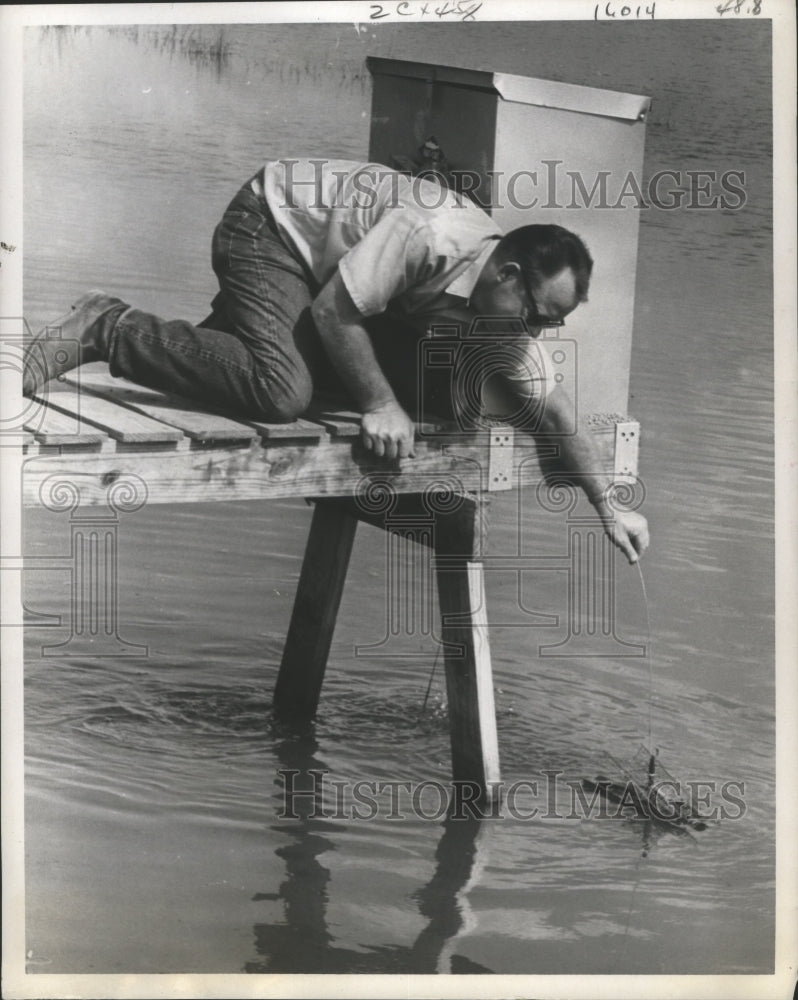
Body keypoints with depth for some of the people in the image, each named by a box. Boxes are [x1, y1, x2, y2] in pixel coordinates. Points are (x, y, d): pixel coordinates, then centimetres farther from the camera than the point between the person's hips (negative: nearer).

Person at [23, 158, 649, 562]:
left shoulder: (509, 308, -8)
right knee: (280, 391, -29)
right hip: (273, 219, -8)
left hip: (324, 260, 8)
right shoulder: (435, 238, -33)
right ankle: (107, 329, -15)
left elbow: (554, 413, -3)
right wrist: (379, 403, -25)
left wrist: (610, 507, -6)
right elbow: (333, 311, -27)